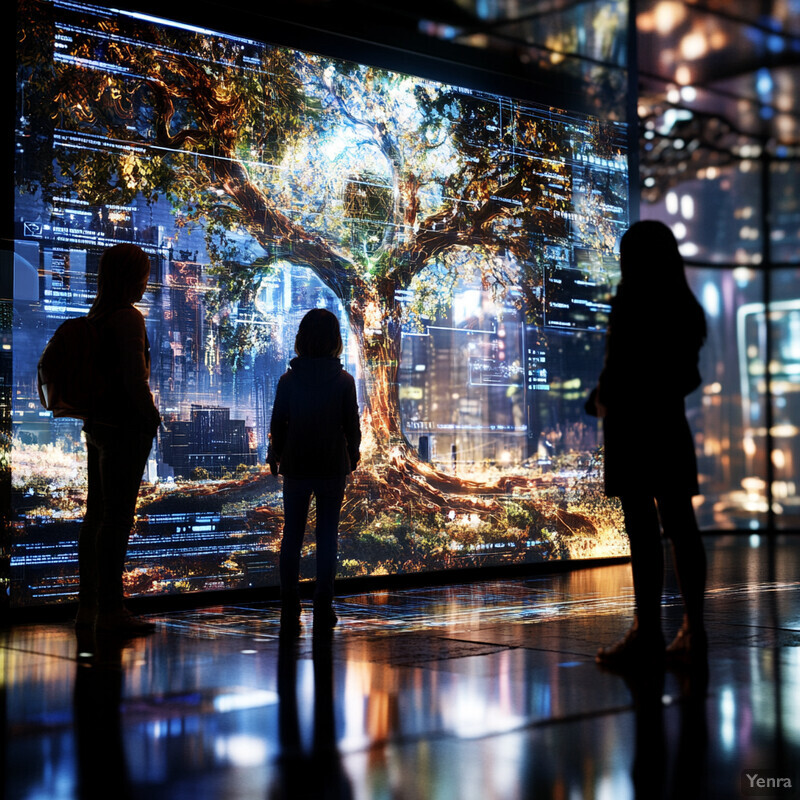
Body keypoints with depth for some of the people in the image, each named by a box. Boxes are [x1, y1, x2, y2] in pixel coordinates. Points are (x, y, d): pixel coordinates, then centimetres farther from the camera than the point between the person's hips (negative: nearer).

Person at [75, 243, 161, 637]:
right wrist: (151, 416, -6)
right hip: (125, 427, -9)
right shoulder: (128, 318, -15)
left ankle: (88, 605, 19)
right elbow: (135, 379, -19)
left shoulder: (95, 316, 12)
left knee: (96, 515, 13)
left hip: (96, 423, 9)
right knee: (117, 517, -6)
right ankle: (110, 609, -2)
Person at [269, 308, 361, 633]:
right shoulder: (344, 381, -7)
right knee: (327, 537, 7)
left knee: (292, 536, 8)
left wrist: (275, 454, 17)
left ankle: (290, 613, 5)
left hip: (296, 468, 1)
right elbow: (352, 424, -2)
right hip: (332, 467, 0)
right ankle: (323, 610, 8)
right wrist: (353, 454, 16)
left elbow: (278, 423, 0)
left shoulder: (289, 379, -6)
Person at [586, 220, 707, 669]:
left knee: (643, 528, -4)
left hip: (633, 425, -7)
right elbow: (689, 375, 14)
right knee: (681, 525, 8)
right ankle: (694, 631, 12)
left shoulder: (632, 302, -10)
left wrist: (602, 400, 4)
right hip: (672, 422, 7)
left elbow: (617, 367, -15)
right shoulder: (686, 308, 11)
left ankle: (648, 632, -1)